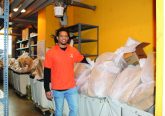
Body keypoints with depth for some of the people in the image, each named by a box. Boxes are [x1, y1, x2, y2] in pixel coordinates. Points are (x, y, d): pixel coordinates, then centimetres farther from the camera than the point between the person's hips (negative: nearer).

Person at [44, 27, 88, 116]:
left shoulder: (73, 51, -1)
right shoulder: (51, 52, -9)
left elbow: (83, 60, 14)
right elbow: (47, 72, -6)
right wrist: (47, 90, -6)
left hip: (72, 88, 2)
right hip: (57, 89, -2)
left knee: (75, 109, 8)